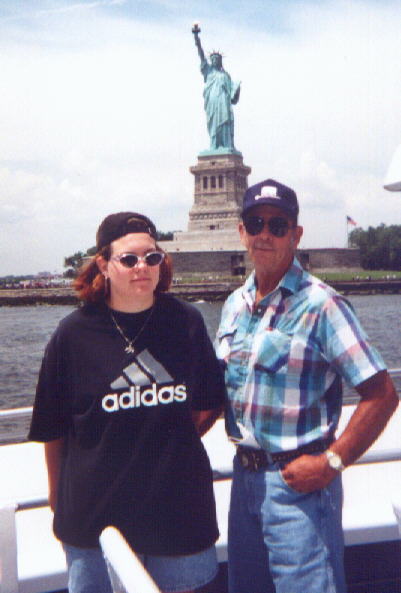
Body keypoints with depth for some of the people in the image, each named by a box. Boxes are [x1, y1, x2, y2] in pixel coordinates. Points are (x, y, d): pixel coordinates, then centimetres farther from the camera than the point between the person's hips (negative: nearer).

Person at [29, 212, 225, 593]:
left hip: (177, 505, 2)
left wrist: (175, 444, 4)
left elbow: (209, 405, 11)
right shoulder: (75, 333, -7)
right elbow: (53, 428, 1)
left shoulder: (186, 322, -1)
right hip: (96, 511, -1)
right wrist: (57, 496, 6)